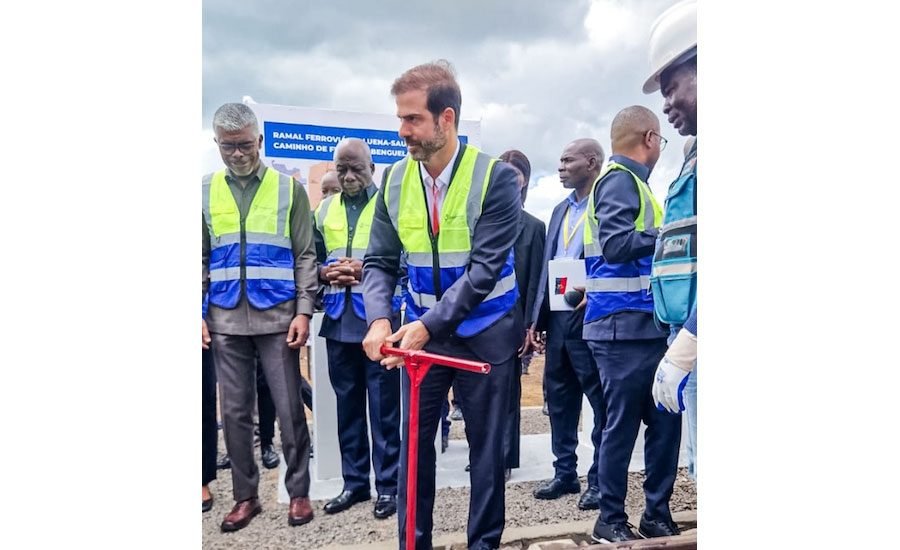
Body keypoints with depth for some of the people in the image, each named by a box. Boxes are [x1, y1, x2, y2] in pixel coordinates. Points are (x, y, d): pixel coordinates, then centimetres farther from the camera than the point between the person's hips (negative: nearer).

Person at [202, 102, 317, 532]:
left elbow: (305, 256, 0)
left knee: (288, 409, 3)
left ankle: (298, 492, 19)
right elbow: (199, 259, 11)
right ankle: (245, 495, 23)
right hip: (225, 319, 3)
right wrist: (198, 312, 3)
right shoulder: (206, 190, 8)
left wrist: (303, 311, -8)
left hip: (277, 316, -2)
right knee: (235, 412, 9)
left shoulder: (289, 188, 2)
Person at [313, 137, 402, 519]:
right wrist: (325, 273, -8)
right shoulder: (324, 210, 14)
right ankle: (354, 482, 25)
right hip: (339, 321, 5)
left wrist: (369, 270, -18)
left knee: (384, 407, 2)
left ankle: (388, 485, 14)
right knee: (347, 404, 13)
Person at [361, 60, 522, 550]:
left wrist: (428, 325, -24)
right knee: (413, 440, 8)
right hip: (420, 331, 4)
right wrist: (380, 320, -17)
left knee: (485, 446, 9)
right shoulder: (394, 180, -2)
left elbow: (485, 269, -20)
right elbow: (380, 262, 1)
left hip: (484, 333, -3)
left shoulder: (496, 178, -16)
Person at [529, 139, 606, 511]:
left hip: (589, 318, -8)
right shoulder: (561, 210, 17)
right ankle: (565, 473, 26)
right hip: (557, 317, 8)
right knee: (559, 400, 13)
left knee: (601, 402, 4)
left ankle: (600, 480, 15)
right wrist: (537, 318, 12)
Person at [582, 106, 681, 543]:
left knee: (665, 420, 11)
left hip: (641, 325, 9)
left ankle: (657, 515, 22)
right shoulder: (619, 179, -9)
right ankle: (611, 520, 14)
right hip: (625, 326, -9)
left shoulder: (629, 180, 19)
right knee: (623, 424, 0)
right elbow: (616, 244, -21)